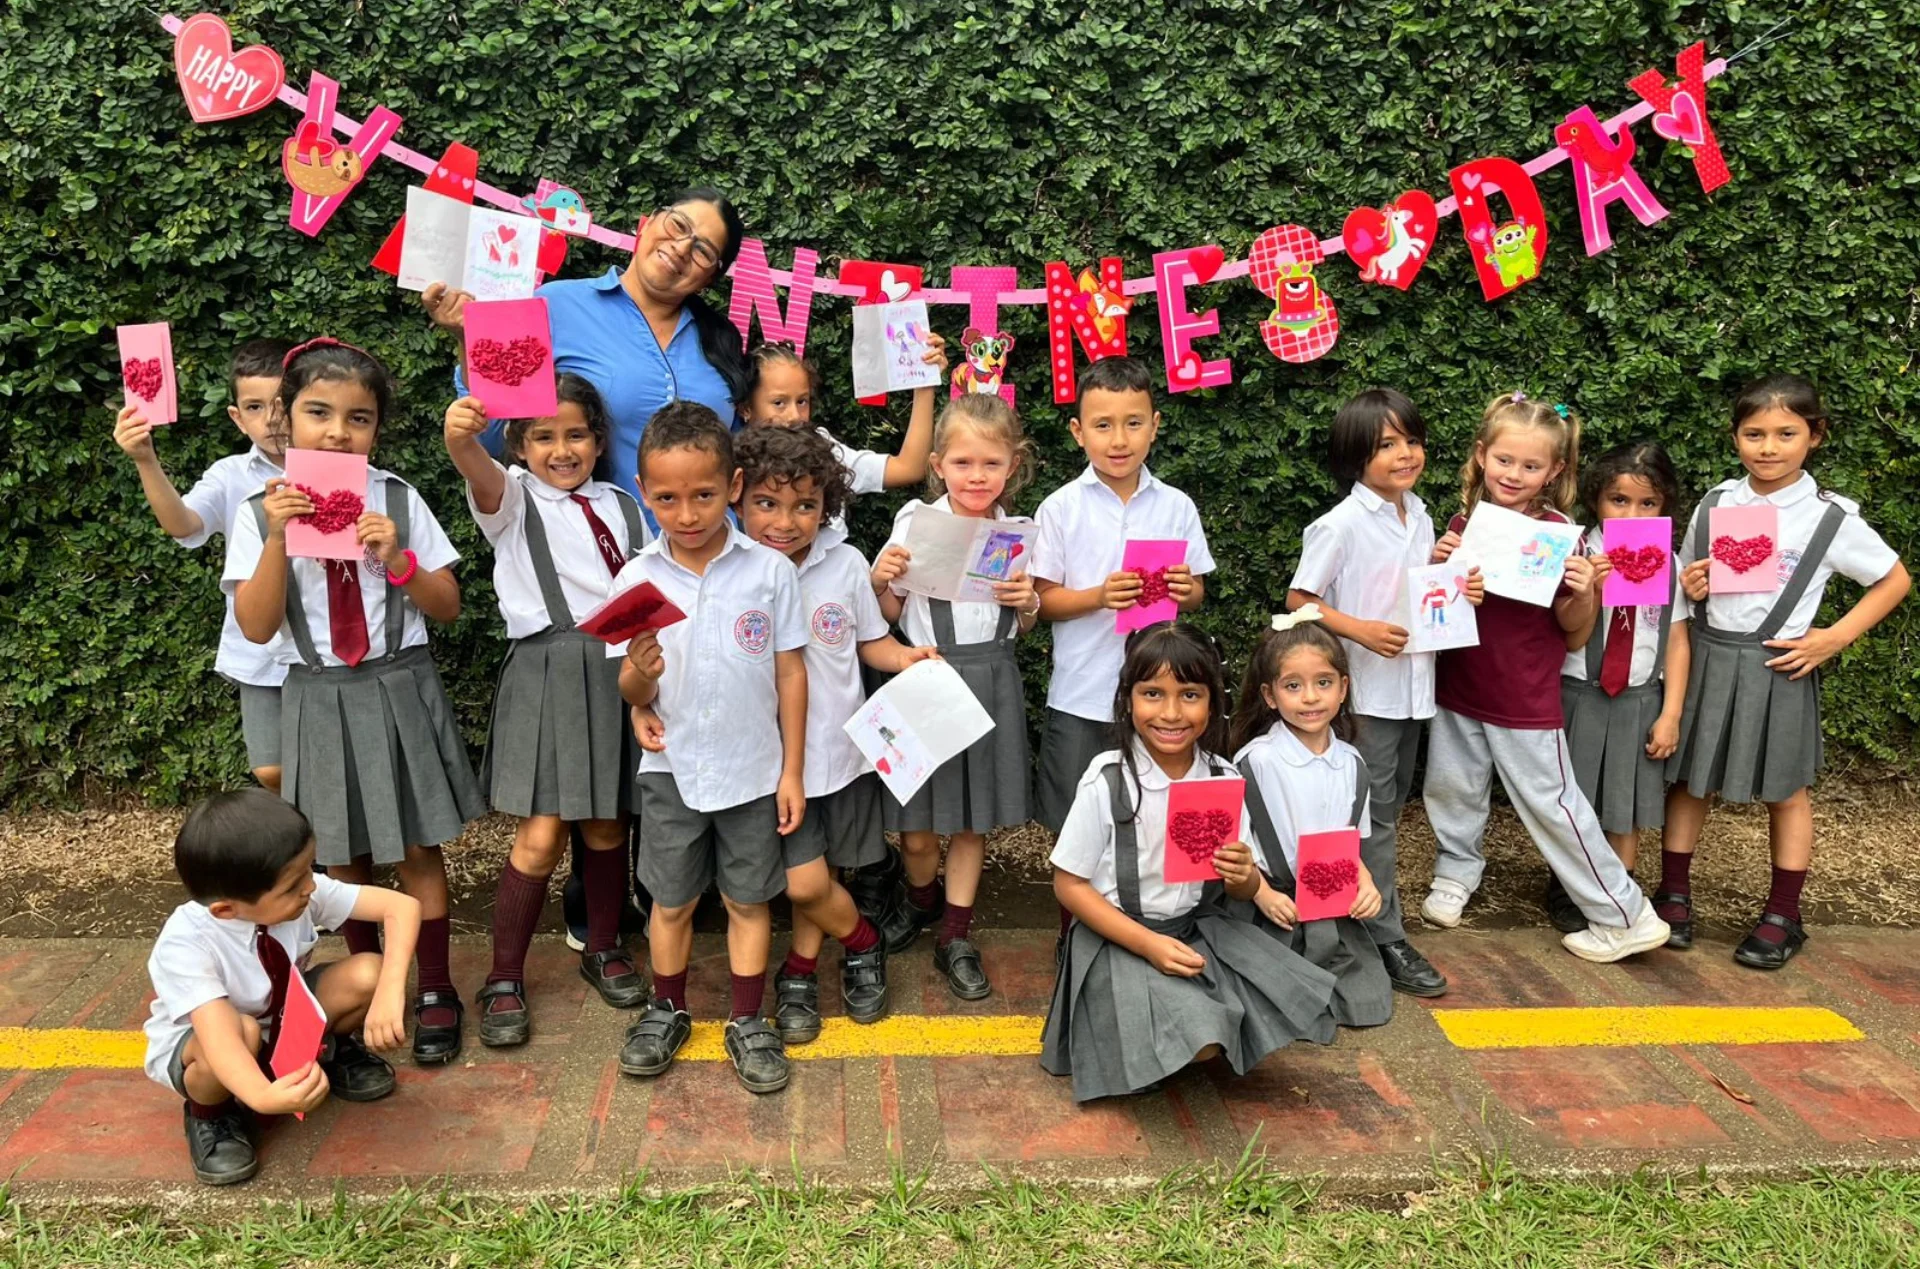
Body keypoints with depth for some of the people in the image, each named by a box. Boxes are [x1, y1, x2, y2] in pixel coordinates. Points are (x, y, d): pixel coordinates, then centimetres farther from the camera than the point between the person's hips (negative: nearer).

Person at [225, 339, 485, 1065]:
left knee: (416, 848, 7)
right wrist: (278, 538, -21)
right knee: (342, 856, 11)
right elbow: (257, 628, -10)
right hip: (320, 700, 1)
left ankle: (435, 993, 21)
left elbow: (448, 608, 0)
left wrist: (397, 560, -17)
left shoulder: (398, 501, -3)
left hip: (400, 692, 0)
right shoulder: (261, 513, -4)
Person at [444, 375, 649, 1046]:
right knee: (541, 834, -6)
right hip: (548, 670, -4)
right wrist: (460, 437, -45)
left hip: (620, 667, 4)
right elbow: (483, 478, -21)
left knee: (608, 822, 11)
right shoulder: (515, 498, 3)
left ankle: (603, 950, 31)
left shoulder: (622, 506, 16)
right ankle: (504, 980, 9)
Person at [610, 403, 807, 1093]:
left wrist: (792, 771, -3)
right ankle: (667, 1010, 37)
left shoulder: (769, 571, -10)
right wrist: (640, 675, -27)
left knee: (747, 899, 12)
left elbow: (791, 674, -4)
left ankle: (747, 1021, 29)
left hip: (752, 770, -1)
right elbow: (631, 690, -3)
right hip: (672, 769, 1)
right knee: (671, 901, 16)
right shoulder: (637, 578, -6)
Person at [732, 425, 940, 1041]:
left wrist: (907, 658, -13)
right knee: (804, 882, -4)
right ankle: (861, 941, 27)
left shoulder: (845, 564, -6)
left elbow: (871, 641, 7)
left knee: (813, 877, 14)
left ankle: (799, 970, 38)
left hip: (841, 747, 3)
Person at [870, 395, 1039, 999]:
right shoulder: (914, 523, -5)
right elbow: (890, 614, 4)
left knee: (974, 819, 11)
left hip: (990, 681, 2)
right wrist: (880, 582, -16)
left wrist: (1027, 603, -8)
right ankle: (922, 898, 38)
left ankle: (955, 938, 26)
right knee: (917, 827, 6)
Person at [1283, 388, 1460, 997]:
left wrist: (1460, 592, -1)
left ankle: (1374, 906, 27)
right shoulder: (1342, 525, -13)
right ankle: (1386, 940, 6)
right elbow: (1300, 599, -11)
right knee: (1373, 815, -1)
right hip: (1366, 690, -7)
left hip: (1411, 686, 7)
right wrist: (1361, 630, -23)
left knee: (1391, 806, 15)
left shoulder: (1420, 517, 8)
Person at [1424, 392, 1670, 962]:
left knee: (1551, 803, 1)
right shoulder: (1467, 520, 0)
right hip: (1460, 685, 5)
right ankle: (1457, 871, 42)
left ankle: (1624, 917, 14)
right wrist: (1438, 562, -10)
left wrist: (1585, 592, -27)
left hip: (1526, 697, -4)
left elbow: (1571, 623, -5)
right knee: (1452, 787, 16)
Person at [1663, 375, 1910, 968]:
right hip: (1705, 657, 3)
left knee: (1784, 791, 10)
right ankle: (1675, 895, 23)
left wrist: (1835, 637, -6)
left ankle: (1783, 917, 23)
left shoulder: (1831, 518, -7)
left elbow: (1895, 580, 4)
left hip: (1776, 667, -2)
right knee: (1688, 779, 9)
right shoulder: (1715, 504, 1)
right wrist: (1690, 588, -10)